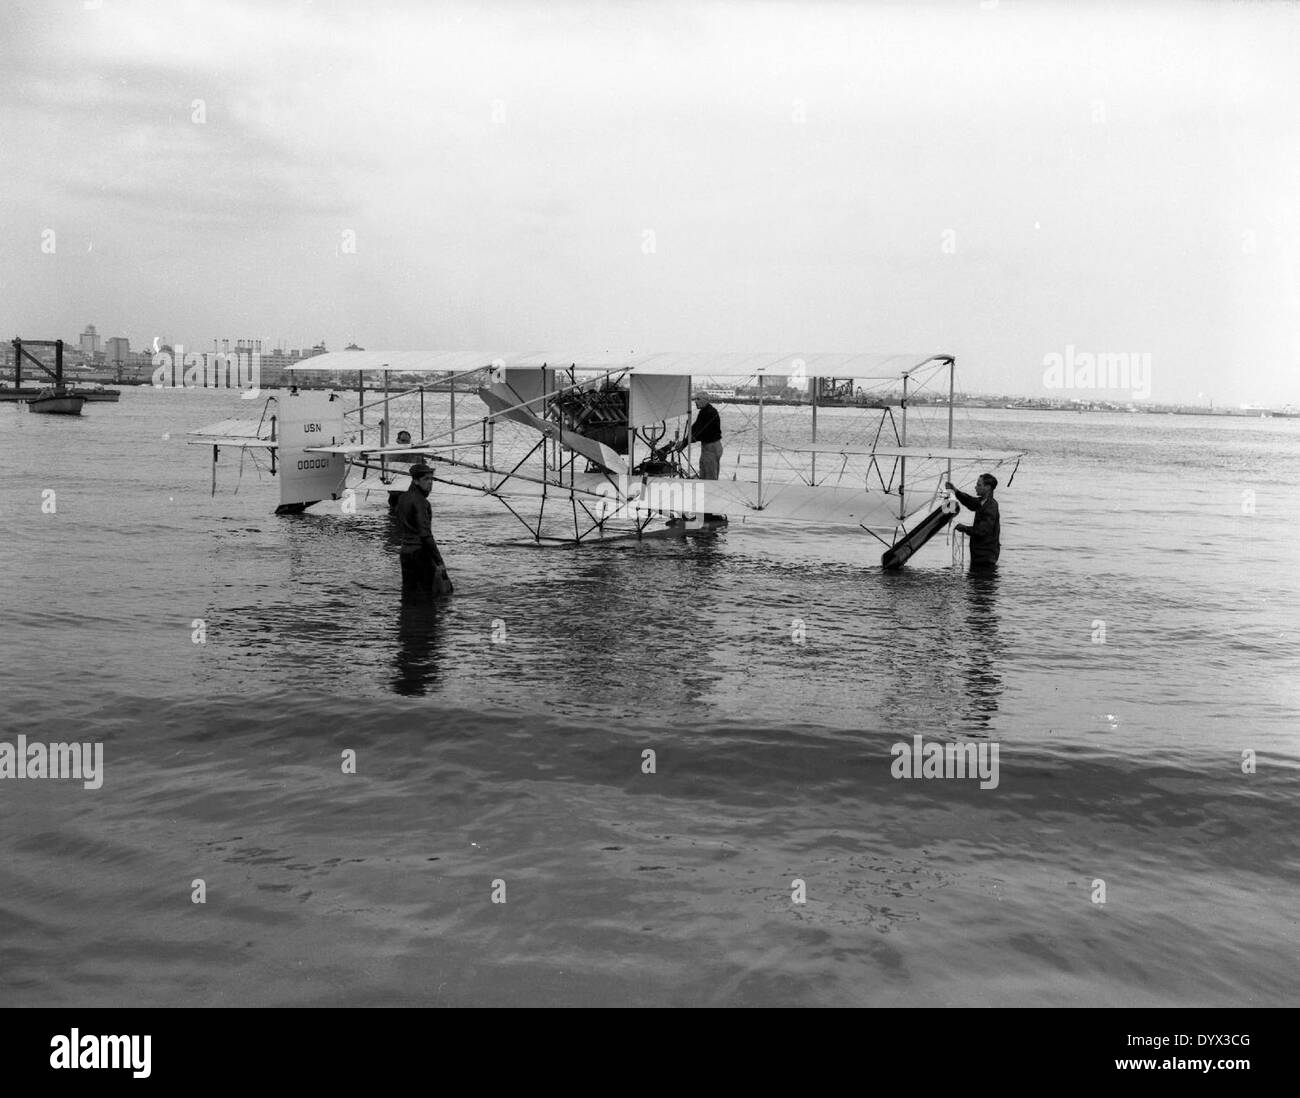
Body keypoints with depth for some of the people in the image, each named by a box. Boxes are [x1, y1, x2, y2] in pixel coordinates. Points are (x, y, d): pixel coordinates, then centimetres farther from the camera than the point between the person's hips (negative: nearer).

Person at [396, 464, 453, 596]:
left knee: (408, 592, 13)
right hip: (421, 550, -9)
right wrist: (439, 561, -21)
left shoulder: (403, 498, 8)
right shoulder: (420, 501, -18)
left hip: (405, 550, 9)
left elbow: (399, 522, 21)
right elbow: (425, 534, -23)